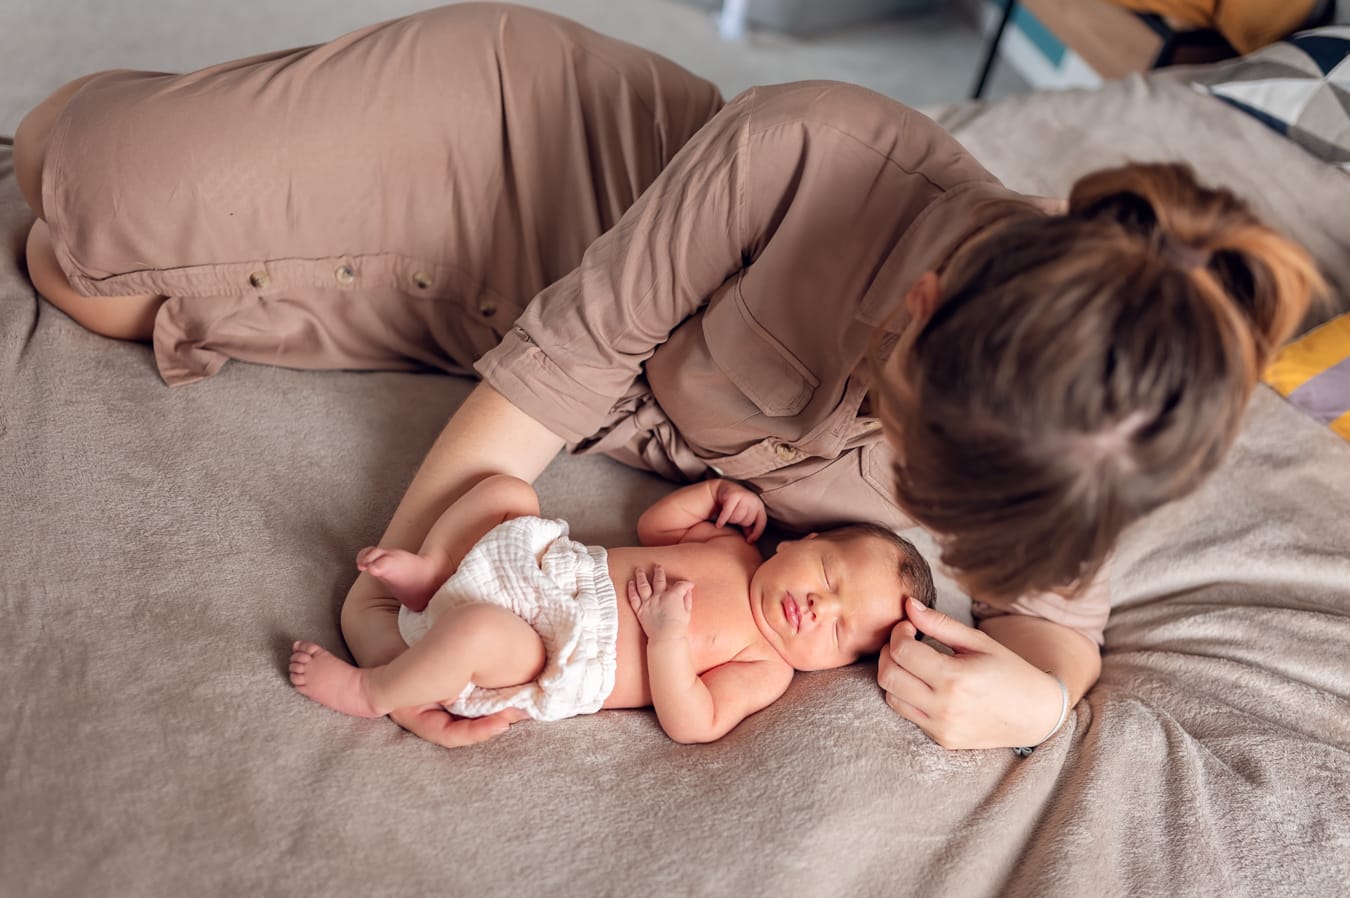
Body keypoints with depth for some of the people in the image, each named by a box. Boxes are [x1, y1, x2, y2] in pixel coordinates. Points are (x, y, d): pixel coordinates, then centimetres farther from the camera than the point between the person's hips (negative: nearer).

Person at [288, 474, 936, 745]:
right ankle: (427, 574, 7)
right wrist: (719, 492, 6)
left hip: (547, 665, -6)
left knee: (481, 633, -35)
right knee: (504, 489, 4)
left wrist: (668, 635, -31)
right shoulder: (734, 548, 6)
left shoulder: (763, 673, -10)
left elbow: (693, 725, -22)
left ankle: (369, 692, -9)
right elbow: (652, 526, 19)